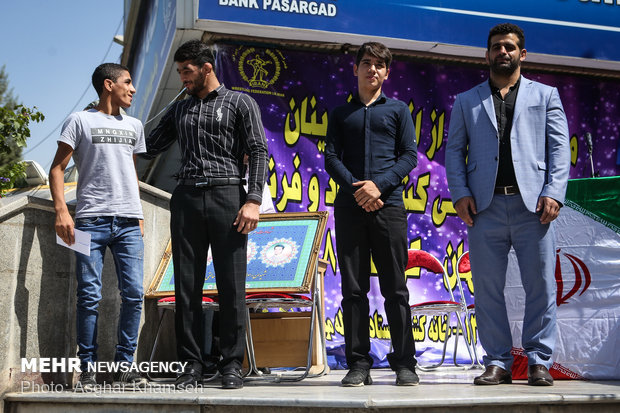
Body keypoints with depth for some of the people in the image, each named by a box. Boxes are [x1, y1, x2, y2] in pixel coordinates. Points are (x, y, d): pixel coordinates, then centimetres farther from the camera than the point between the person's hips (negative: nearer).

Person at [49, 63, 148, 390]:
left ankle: (124, 364, 8)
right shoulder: (80, 121, 5)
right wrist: (61, 211, -12)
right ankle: (87, 368, 5)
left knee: (133, 294, -2)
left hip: (128, 223, 4)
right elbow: (57, 169, 1)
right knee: (89, 296, -4)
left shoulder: (134, 126, 20)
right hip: (91, 220, -4)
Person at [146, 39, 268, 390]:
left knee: (231, 285, -3)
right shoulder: (180, 110, 21)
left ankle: (232, 364, 4)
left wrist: (253, 200, -12)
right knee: (187, 285, 2)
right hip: (186, 199, 4)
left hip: (227, 196, -4)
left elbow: (259, 152, -1)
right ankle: (192, 364, 9)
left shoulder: (240, 103, 7)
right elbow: (148, 147, 25)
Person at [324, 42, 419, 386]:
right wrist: (356, 189, -9)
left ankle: (405, 363, 4)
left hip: (389, 205, -1)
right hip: (349, 206, 2)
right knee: (354, 288, 1)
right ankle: (358, 364, 5)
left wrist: (379, 185, -11)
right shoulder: (341, 114, 18)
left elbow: (409, 155, 4)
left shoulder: (398, 110, 14)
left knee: (395, 287, -1)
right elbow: (331, 158, 8)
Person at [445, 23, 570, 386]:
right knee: (487, 288, 1)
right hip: (485, 206, 1)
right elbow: (454, 150, 12)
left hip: (533, 204, -1)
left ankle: (539, 361, 7)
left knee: (541, 285, -2)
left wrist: (554, 192, -7)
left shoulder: (545, 95, 16)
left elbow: (559, 147, 7)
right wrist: (459, 192, -4)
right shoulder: (467, 101, 19)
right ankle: (498, 362, 9)